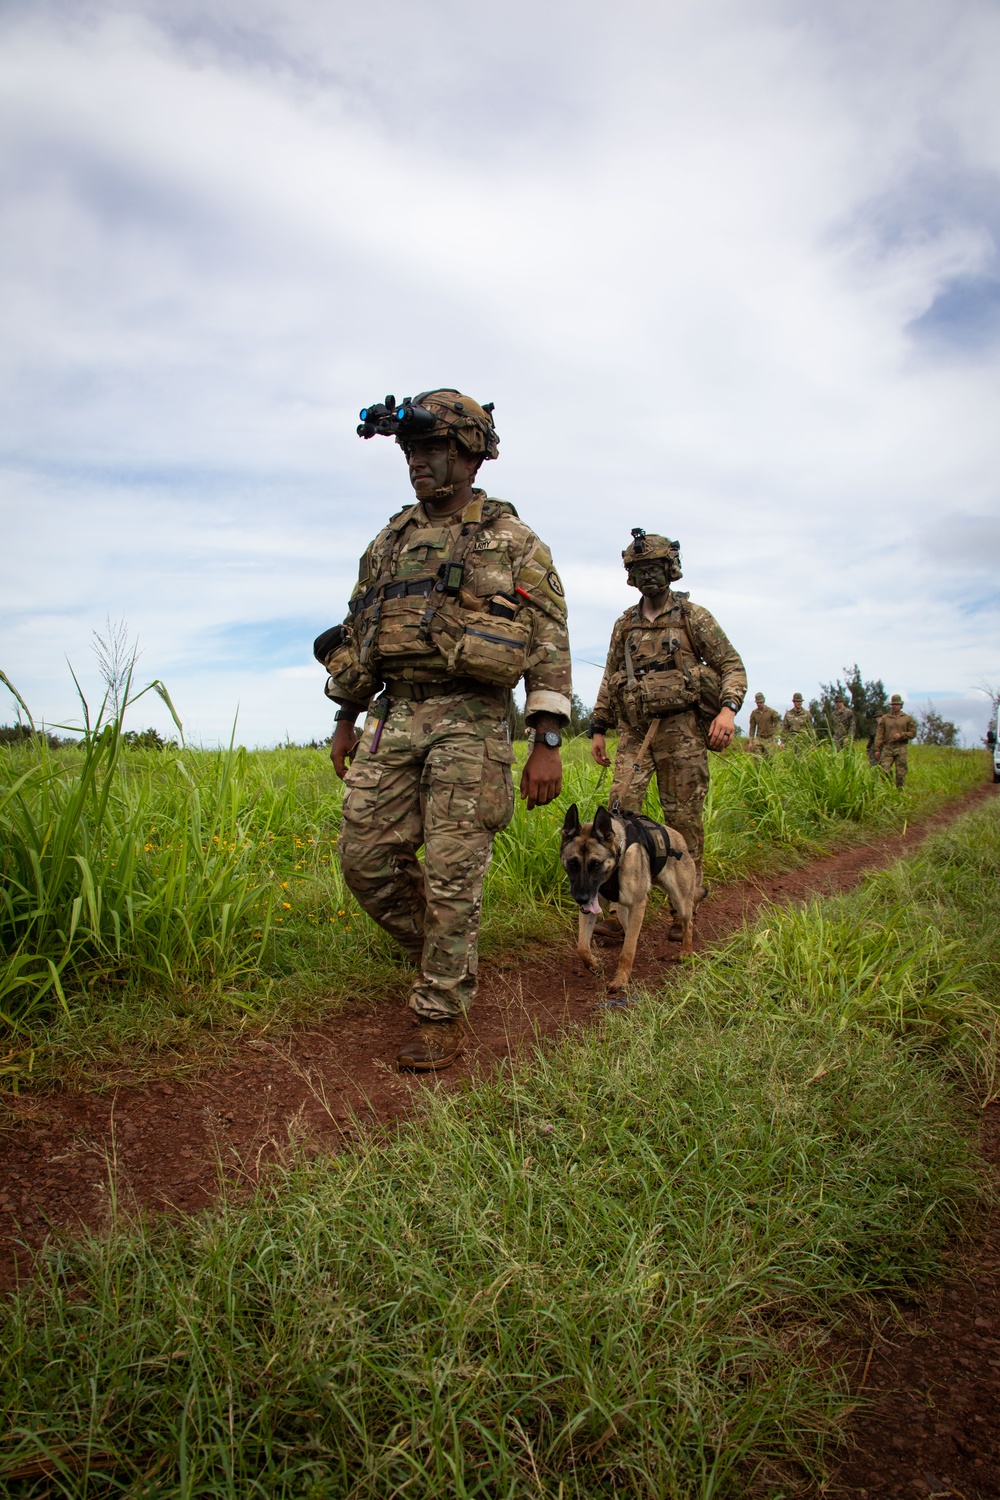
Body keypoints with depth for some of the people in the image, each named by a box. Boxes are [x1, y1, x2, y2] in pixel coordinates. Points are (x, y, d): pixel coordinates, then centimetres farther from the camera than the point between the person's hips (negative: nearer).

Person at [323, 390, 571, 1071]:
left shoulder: (513, 541, 1)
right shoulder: (391, 540, 17)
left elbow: (549, 643, -4)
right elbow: (357, 634, 23)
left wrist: (547, 743, -12)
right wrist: (346, 720, 21)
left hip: (469, 724, -5)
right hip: (393, 719, 6)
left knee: (454, 877, -3)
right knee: (366, 857, 2)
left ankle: (443, 1015, 11)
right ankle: (439, 953, 26)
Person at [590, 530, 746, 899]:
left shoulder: (694, 617, 3)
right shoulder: (625, 624, 16)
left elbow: (732, 666, 2)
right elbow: (610, 679, 21)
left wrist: (728, 708, -16)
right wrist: (599, 729, 17)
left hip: (680, 729, -3)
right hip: (633, 731, 3)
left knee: (683, 817, 0)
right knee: (621, 808, -9)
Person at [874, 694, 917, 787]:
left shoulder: (908, 718, 10)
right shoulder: (884, 718, 10)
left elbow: (912, 733, 6)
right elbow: (879, 734, 5)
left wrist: (901, 735, -11)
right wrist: (877, 749, -1)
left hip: (901, 748, -1)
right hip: (887, 748, 1)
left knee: (901, 773, -1)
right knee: (885, 770, -9)